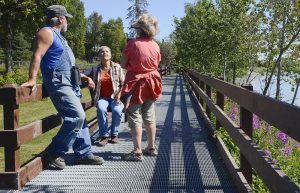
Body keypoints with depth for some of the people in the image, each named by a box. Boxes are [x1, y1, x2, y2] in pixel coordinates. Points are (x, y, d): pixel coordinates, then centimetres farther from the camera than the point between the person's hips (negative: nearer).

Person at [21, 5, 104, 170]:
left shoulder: (57, 35, 23)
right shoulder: (47, 32, -8)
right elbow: (37, 56, -20)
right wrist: (32, 79, -30)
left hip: (69, 84, 11)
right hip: (58, 84, -10)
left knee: (79, 118, 9)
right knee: (76, 116, -18)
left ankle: (83, 154, 14)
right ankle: (55, 152, -7)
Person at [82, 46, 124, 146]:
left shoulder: (117, 67, 6)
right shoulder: (95, 68, 7)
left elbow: (123, 83, 5)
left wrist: (119, 94, -10)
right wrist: (88, 78, -17)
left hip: (115, 97, 0)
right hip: (102, 97, 1)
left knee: (117, 110, -33)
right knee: (101, 109, -34)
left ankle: (114, 134, -8)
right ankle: (104, 136, -19)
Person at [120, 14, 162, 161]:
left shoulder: (132, 44, -14)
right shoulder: (155, 46, 0)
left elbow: (123, 65, -8)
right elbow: (156, 65, 9)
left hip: (136, 84, -5)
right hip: (151, 83, 5)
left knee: (135, 117, -1)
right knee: (149, 117, 14)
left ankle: (137, 152, -3)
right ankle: (151, 148, 24)